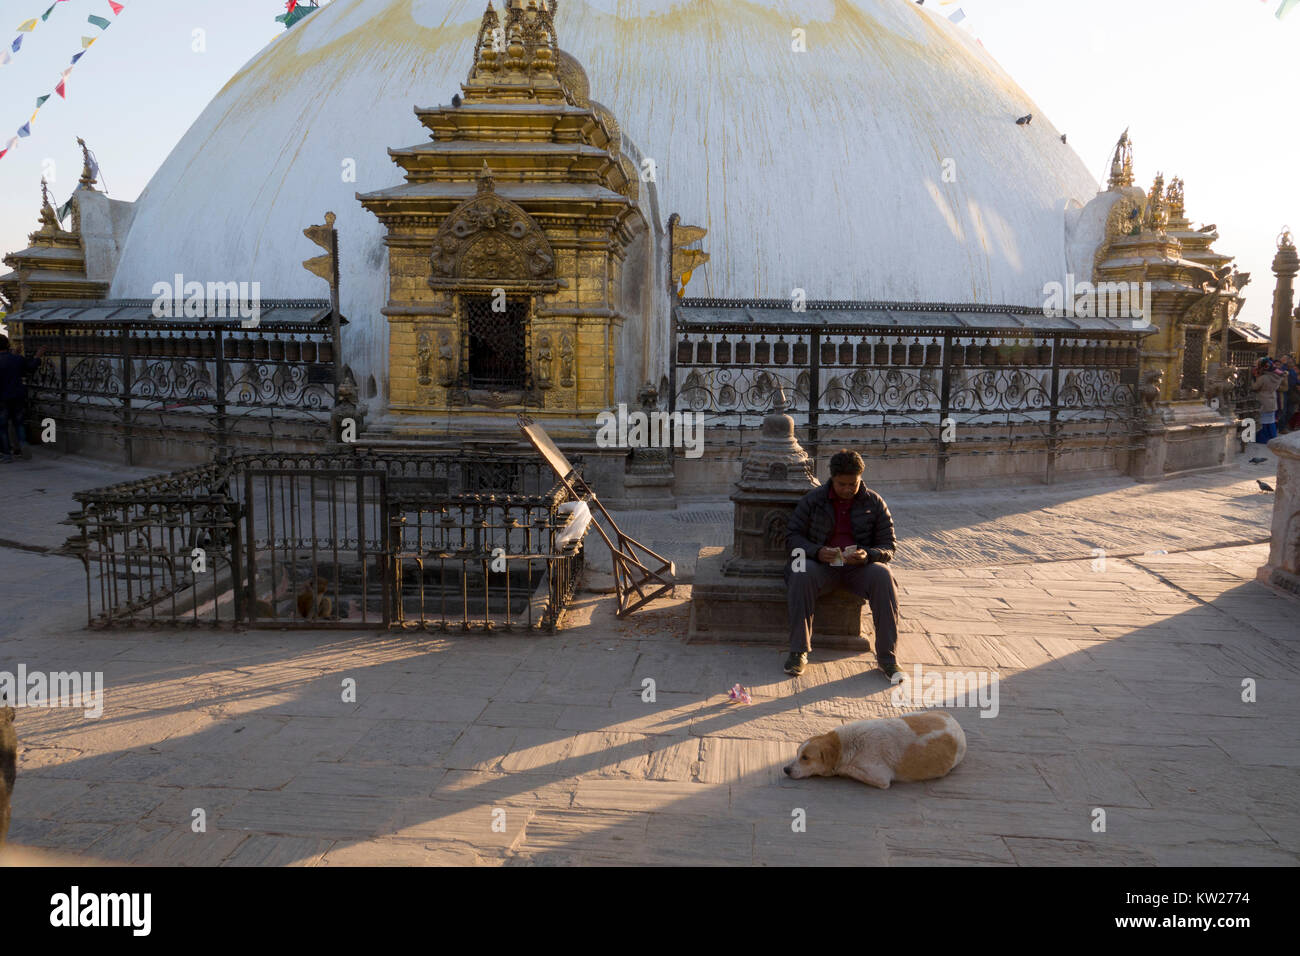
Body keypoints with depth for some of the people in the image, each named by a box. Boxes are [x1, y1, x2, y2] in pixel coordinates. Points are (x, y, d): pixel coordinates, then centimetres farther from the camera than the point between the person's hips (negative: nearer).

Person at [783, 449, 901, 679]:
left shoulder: (874, 503, 5)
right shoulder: (813, 499, 3)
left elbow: (888, 547, 4)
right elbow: (792, 536, 2)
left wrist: (868, 555, -20)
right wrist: (817, 552, -19)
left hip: (860, 566, 1)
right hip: (822, 564, 0)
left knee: (882, 576, -32)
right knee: (801, 575, -33)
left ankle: (887, 656, -25)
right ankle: (798, 651, -28)